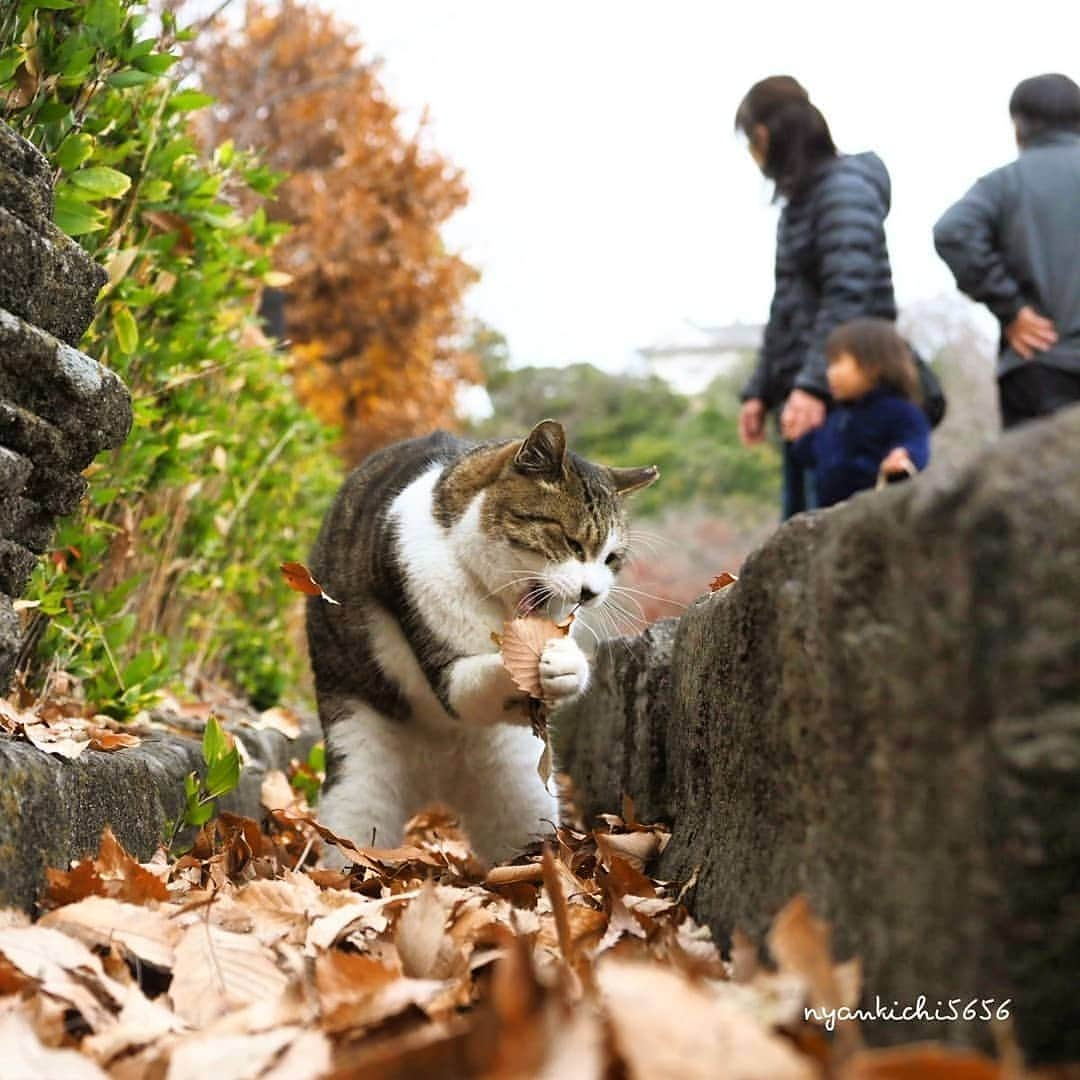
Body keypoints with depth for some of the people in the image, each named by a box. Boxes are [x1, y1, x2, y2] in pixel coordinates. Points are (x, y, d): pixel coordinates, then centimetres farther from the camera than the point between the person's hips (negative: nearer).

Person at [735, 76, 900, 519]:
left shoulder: (845, 189, -9)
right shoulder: (800, 199, 19)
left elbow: (848, 298, -20)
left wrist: (814, 385, -26)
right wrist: (759, 391, 17)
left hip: (840, 395, -9)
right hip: (800, 394, 9)